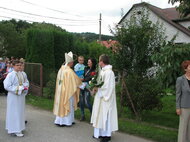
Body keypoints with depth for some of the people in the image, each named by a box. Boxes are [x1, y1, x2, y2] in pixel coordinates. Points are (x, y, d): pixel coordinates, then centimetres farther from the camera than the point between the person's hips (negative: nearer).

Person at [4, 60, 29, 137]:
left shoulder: (22, 74, 4)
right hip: (13, 96, -6)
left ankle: (19, 127, 24)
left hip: (21, 96, 6)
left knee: (20, 112, 12)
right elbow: (7, 86, -17)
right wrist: (19, 88, -18)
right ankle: (16, 130, 7)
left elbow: (26, 82, 15)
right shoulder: (10, 75, -13)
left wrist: (24, 87, -8)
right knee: (14, 112, -1)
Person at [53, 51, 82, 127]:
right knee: (68, 105, 3)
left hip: (60, 90, 8)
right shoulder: (69, 71, -19)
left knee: (61, 105, 15)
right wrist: (81, 80, 9)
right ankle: (66, 121, 11)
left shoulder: (61, 69, 5)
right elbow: (76, 80, -11)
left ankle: (59, 120, 22)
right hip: (67, 91, -8)